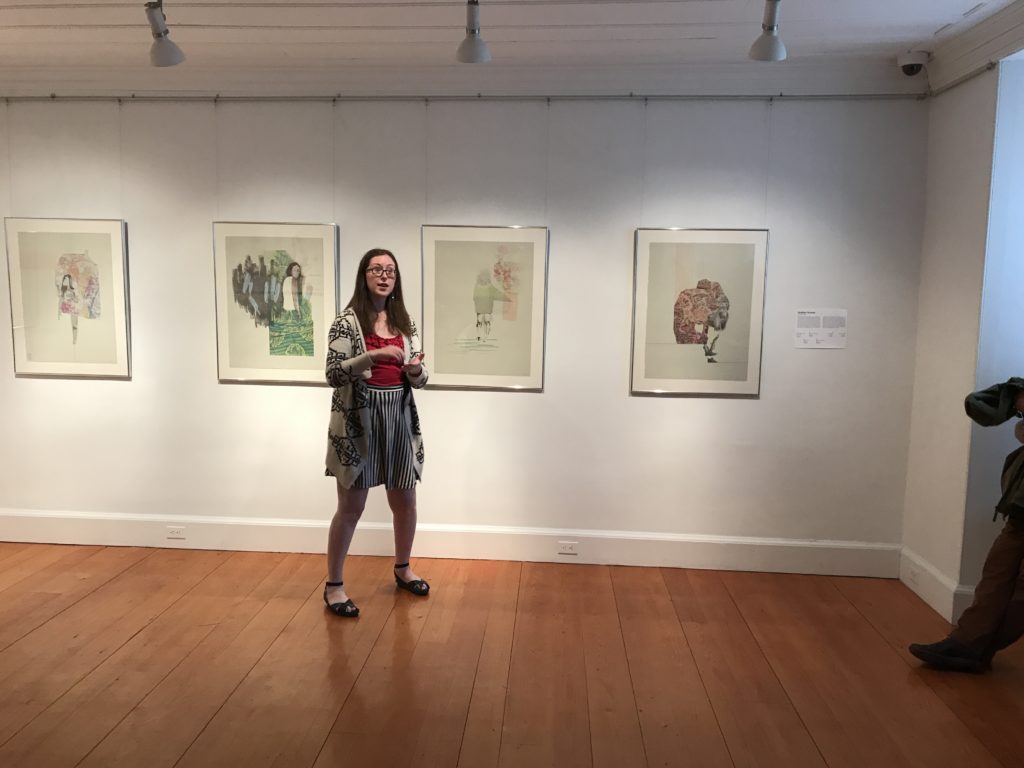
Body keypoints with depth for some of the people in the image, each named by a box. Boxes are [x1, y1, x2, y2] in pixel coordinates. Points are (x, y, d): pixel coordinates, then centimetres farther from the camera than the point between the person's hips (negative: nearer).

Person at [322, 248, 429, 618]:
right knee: (351, 507, 3)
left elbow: (418, 379, 11)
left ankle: (402, 568, 37)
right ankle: (333, 585, 19)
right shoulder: (347, 321, -8)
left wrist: (416, 370, -12)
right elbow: (333, 375, -15)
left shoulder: (405, 322, 8)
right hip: (358, 420, -5)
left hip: (399, 418, 5)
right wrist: (374, 355, -26)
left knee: (406, 502, 15)